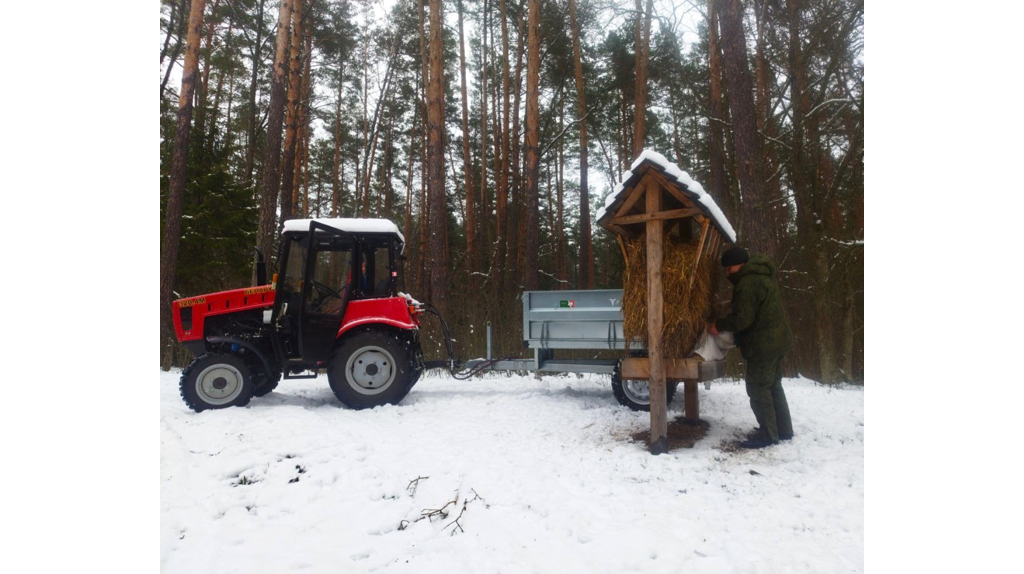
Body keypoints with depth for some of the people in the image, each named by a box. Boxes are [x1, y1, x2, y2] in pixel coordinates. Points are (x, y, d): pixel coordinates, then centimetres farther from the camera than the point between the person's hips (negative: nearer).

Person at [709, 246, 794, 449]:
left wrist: (718, 325, -8)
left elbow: (742, 318, -22)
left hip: (762, 345, -10)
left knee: (758, 388, -2)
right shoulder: (764, 276, 14)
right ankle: (783, 430, 27)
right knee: (774, 385, 18)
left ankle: (768, 434, 4)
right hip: (777, 341, 10)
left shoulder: (747, 283, -19)